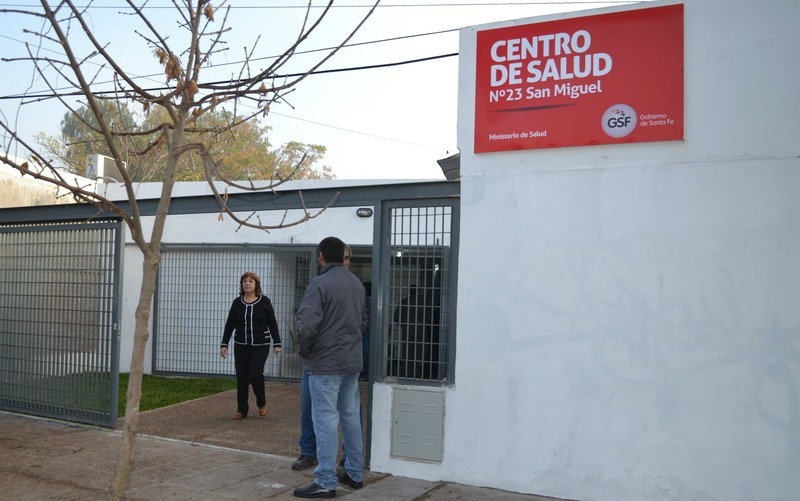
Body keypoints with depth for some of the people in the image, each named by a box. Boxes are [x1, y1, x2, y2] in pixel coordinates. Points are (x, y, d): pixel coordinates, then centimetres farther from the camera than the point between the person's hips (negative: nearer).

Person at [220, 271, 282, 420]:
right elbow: (229, 324, 6)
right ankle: (242, 410, 16)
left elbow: (272, 323, -1)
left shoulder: (264, 301, -3)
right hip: (241, 346, 3)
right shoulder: (237, 302, 3)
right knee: (241, 377, 3)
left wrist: (277, 343, -3)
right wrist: (224, 344, 2)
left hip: (260, 345, -3)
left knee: (255, 374, -13)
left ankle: (262, 403, 13)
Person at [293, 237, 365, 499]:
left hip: (325, 363, -8)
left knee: (326, 420, -3)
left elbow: (307, 325, -21)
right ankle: (355, 473, 24)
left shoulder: (320, 283, -15)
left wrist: (304, 351, -6)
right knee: (351, 417, 15)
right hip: (352, 361, 8)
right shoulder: (357, 283, 10)